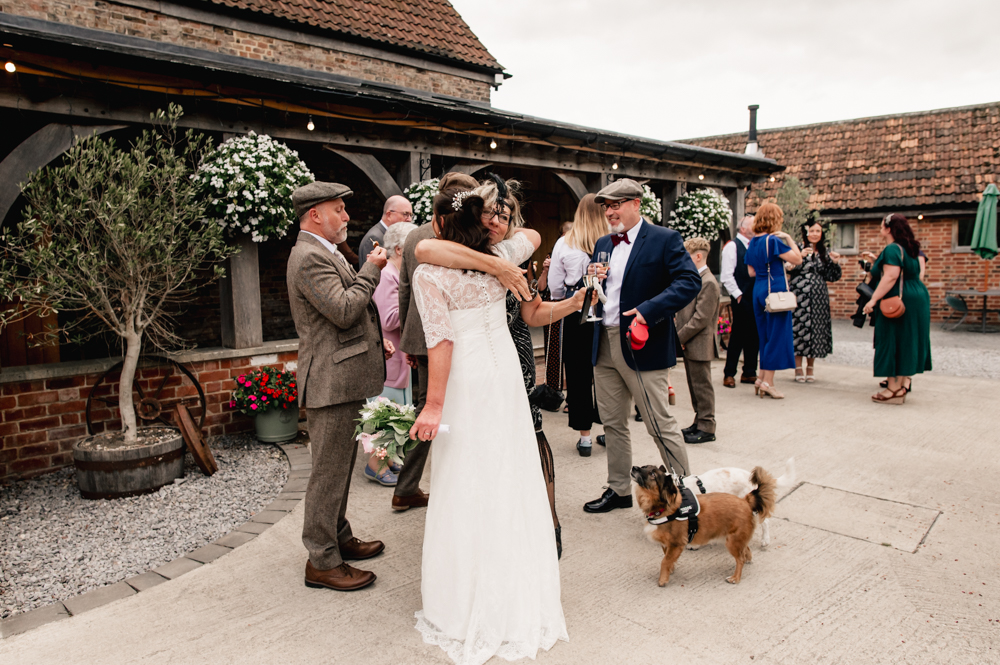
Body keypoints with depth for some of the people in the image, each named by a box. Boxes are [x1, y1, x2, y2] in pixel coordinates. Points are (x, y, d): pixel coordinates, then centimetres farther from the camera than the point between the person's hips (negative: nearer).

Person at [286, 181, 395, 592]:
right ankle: (322, 562, 9)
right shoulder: (310, 257, -16)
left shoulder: (323, 253, 18)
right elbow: (344, 310, -24)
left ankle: (339, 539, 34)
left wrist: (375, 341, 16)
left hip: (343, 379, 11)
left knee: (340, 467, 20)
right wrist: (372, 269, -13)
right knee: (329, 472, -2)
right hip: (332, 382, -11)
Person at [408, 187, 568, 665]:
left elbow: (441, 342, -16)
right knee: (512, 481, 14)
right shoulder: (499, 259, 5)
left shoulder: (429, 273, -10)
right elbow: (531, 235, 27)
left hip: (465, 384, -5)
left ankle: (471, 609, 16)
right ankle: (520, 598, 28)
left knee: (467, 487, 4)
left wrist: (434, 405, -15)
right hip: (507, 377, 6)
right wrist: (490, 232, 33)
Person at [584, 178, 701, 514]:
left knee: (661, 425, -1)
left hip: (641, 346, -7)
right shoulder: (603, 244, 15)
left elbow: (690, 281, -17)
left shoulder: (664, 239, -6)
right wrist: (593, 280, -3)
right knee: (613, 424, 15)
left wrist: (649, 310, -27)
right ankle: (619, 490, 30)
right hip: (604, 347, 7)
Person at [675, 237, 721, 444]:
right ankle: (700, 422, 27)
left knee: (702, 386, -1)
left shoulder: (708, 283, -17)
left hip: (699, 345, -9)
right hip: (689, 344, 9)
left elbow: (701, 319, -21)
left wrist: (679, 337, -17)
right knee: (694, 385, 16)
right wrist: (680, 336, 7)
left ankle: (706, 428, 8)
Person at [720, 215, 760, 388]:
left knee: (754, 335, 8)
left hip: (756, 299, 7)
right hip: (741, 299, -6)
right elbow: (727, 276, -10)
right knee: (738, 336, -3)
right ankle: (729, 374, 6)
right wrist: (738, 295, -12)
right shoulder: (732, 247, -4)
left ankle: (749, 373, 18)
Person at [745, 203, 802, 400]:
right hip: (775, 290, -8)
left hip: (758, 289, 8)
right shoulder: (773, 240, -14)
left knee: (765, 335, 15)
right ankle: (768, 382, 0)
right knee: (777, 334, -1)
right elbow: (797, 259, -13)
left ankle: (762, 378, 18)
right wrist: (788, 238, -6)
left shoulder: (752, 242, 10)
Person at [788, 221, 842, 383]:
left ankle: (810, 368, 17)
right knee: (799, 327, -4)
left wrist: (835, 262, -4)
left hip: (819, 298, 4)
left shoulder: (825, 253, 12)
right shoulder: (798, 249, 0)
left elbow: (832, 277, 11)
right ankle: (798, 369, 6)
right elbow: (789, 269, -13)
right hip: (800, 296, -4)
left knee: (815, 328, 6)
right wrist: (801, 256, -25)